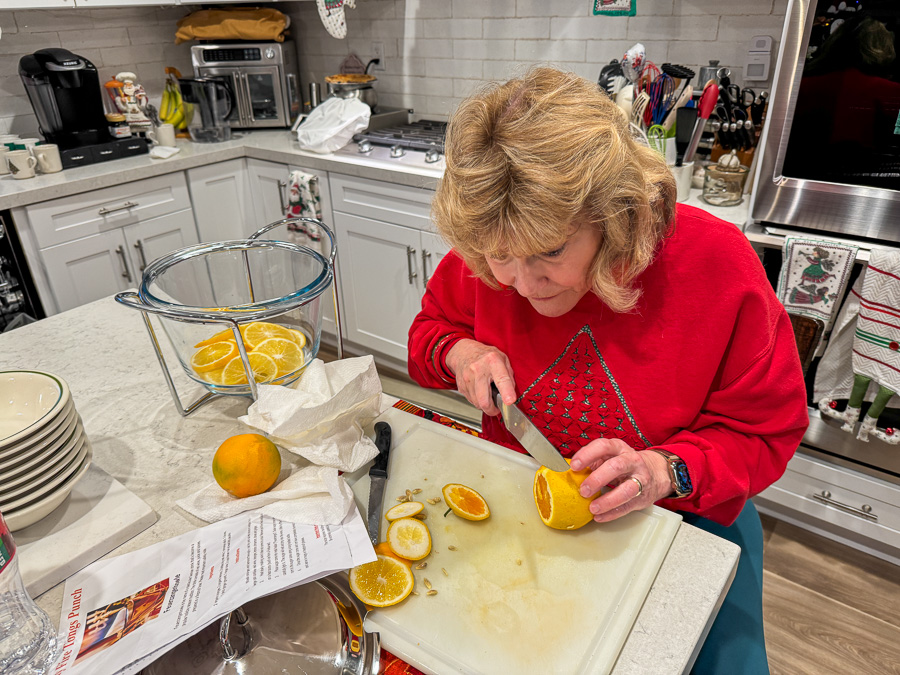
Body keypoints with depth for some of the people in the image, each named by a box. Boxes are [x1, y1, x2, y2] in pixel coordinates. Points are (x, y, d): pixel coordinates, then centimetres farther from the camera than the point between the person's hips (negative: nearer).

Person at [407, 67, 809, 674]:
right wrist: (459, 352, -19)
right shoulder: (488, 249, -16)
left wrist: (666, 471, -28)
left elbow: (766, 431, -10)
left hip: (682, 510, 0)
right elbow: (430, 328, 5)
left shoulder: (718, 264, -22)